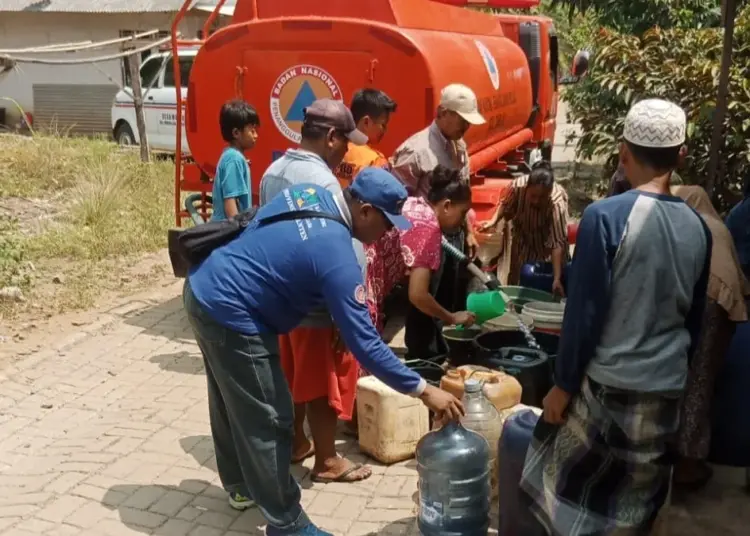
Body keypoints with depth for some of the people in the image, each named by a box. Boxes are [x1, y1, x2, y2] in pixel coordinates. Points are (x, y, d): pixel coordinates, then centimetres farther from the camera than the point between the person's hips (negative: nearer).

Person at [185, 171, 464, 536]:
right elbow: (364, 342, -24)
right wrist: (423, 390, -20)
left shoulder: (308, 193, 0)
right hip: (229, 316, -10)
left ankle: (240, 483, 44)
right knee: (268, 421, 0)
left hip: (204, 288, 10)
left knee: (232, 401, 25)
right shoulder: (336, 255, -24)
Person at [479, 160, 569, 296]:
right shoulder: (519, 185, -33)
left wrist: (557, 279, -43)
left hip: (546, 244, -2)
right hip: (523, 240, 3)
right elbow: (506, 205, -8)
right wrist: (494, 221, -25)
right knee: (515, 281, 13)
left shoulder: (557, 202, -40)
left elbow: (558, 242, -39)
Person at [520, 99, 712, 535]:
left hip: (607, 382, -5)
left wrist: (564, 384, -5)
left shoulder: (606, 217, -15)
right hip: (667, 388, 5)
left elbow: (585, 312, -14)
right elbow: (694, 319, 10)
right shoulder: (698, 228, 2)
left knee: (568, 483, 13)